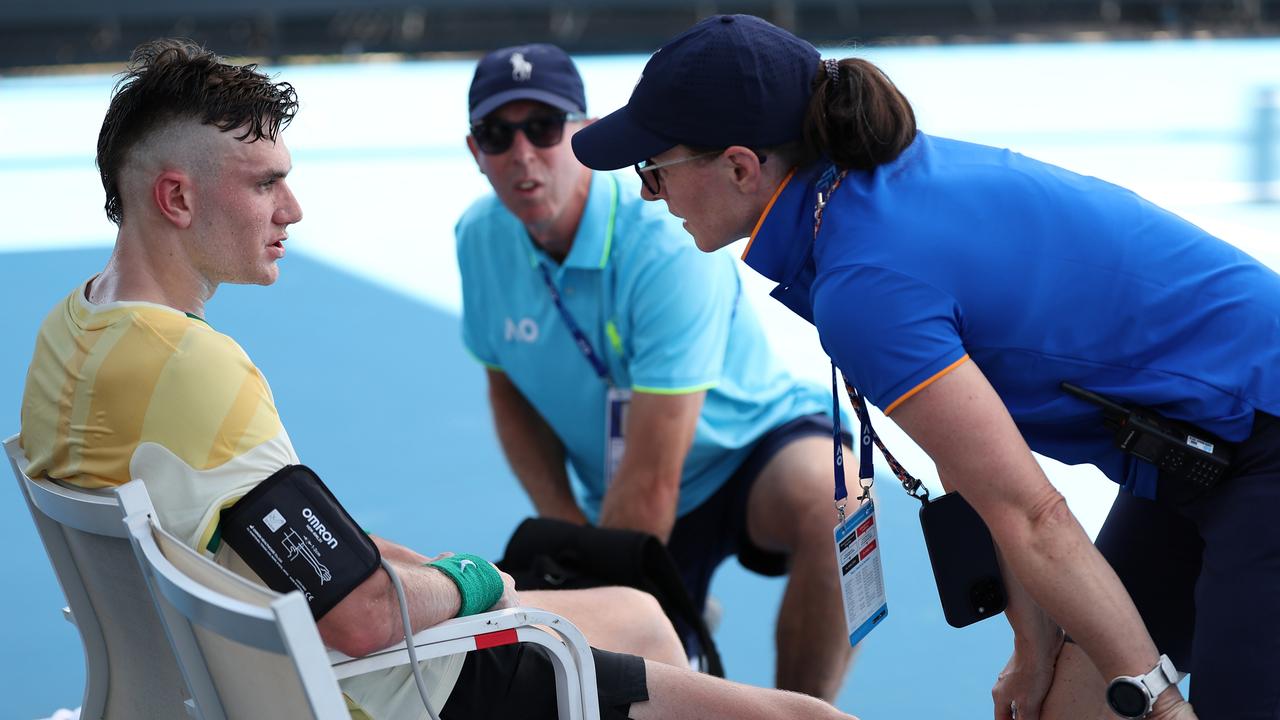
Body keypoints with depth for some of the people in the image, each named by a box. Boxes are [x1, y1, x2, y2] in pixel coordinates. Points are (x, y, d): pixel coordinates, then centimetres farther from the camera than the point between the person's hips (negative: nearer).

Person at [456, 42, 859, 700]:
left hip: (756, 450, -5)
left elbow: (651, 480, -30)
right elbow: (509, 392, 8)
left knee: (828, 501, -39)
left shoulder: (667, 249, -29)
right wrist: (566, 530, -5)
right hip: (625, 505, 5)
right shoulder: (480, 239, -10)